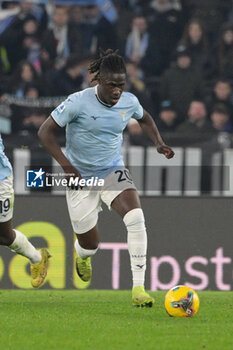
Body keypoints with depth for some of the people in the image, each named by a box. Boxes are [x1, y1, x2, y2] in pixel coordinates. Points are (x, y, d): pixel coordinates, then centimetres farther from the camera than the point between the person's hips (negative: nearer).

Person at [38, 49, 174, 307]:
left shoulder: (129, 102, -6)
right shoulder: (79, 102, -19)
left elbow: (144, 119, 19)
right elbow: (45, 131, -14)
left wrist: (159, 144, 1)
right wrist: (66, 165, -24)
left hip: (113, 170, 2)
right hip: (81, 178, -2)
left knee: (136, 219, -26)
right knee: (89, 244, 4)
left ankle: (138, 288, -24)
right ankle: (82, 255, 47)